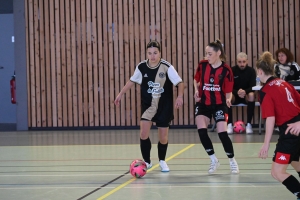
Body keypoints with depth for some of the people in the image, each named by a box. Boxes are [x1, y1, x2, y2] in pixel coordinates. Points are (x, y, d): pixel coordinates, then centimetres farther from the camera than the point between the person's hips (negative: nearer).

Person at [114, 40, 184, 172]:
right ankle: (146, 161, 7)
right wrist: (121, 94, 12)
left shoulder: (167, 67, -16)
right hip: (148, 105, 2)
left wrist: (180, 97, -32)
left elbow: (180, 83, -15)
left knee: (163, 137, 4)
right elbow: (132, 81, 11)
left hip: (164, 107, -2)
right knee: (143, 133, -14)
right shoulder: (141, 67, -7)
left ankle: (162, 161, 32)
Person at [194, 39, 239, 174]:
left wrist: (228, 100, -28)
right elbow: (196, 79, 15)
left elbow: (228, 91, -8)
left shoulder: (226, 70, -13)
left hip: (219, 104, -3)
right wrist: (196, 91, -3)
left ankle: (232, 161, 10)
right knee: (201, 131, -13)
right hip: (203, 103, 3)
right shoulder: (202, 65, -4)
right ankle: (213, 160, 6)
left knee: (222, 133, -12)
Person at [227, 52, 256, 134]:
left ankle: (248, 124, -28)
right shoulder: (232, 70, -9)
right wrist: (237, 92, -35)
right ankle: (229, 124, -28)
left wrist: (245, 91, -37)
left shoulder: (251, 71, -7)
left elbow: (253, 87, -15)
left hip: (246, 95, 0)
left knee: (251, 95, -35)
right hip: (234, 94, 0)